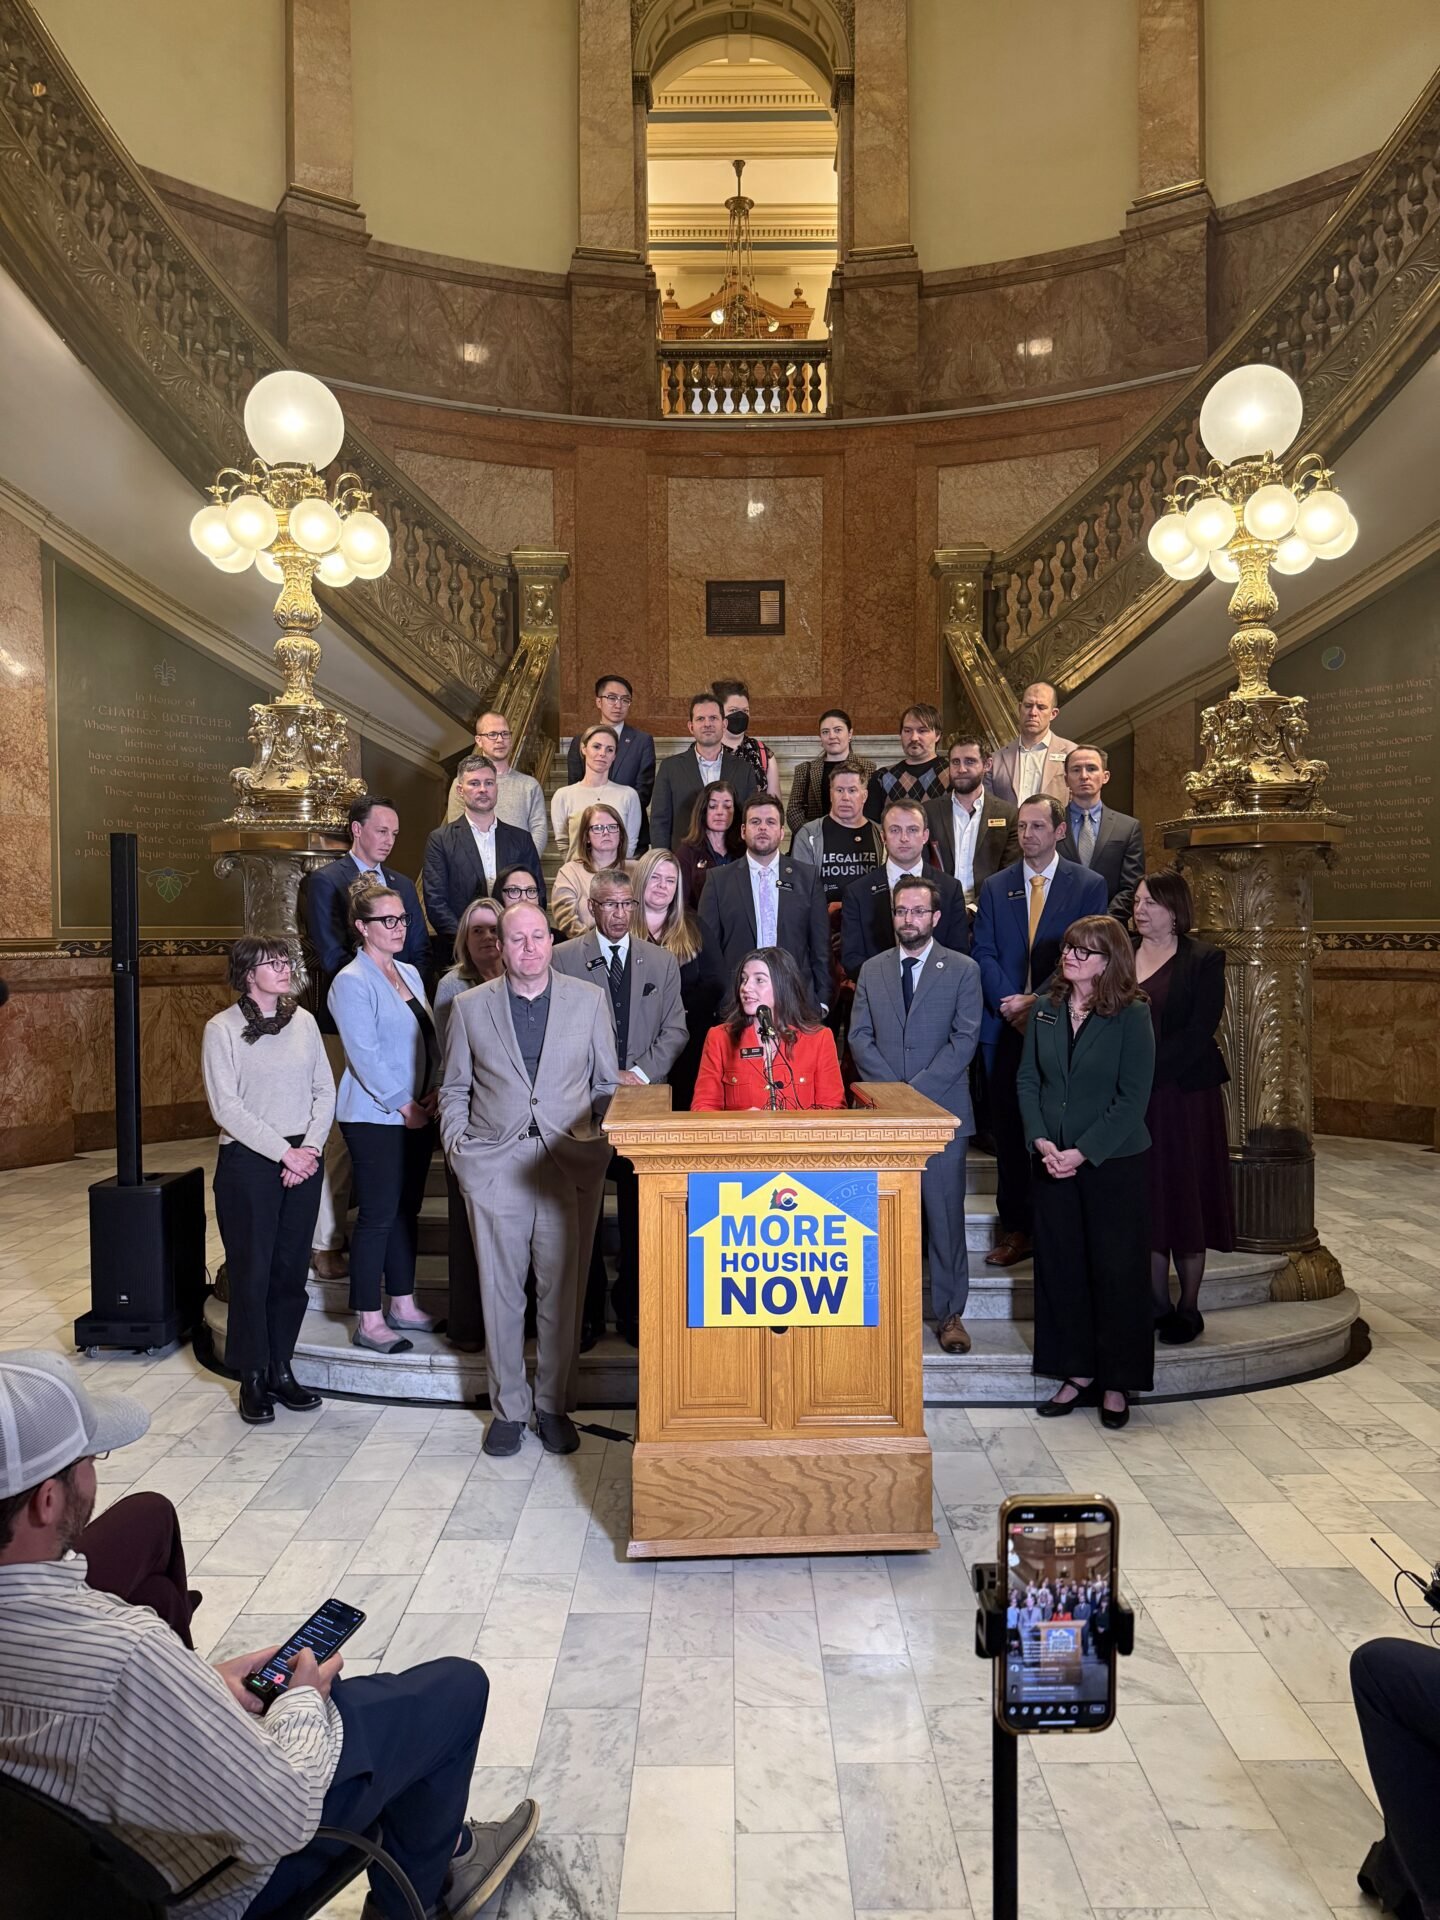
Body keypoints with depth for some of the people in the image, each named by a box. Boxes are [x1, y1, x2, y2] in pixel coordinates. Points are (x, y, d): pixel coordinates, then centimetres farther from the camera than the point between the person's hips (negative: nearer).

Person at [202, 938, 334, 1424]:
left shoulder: (303, 1021, 6)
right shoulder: (222, 1029, -5)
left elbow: (325, 1091, 7)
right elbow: (226, 1107, -11)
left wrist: (310, 1147, -7)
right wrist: (283, 1152, -14)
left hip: (304, 1159, 4)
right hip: (248, 1162, -4)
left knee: (292, 1268, 8)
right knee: (251, 1270, 2)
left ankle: (280, 1369, 22)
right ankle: (252, 1378, 17)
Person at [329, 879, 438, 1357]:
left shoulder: (409, 974, 13)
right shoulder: (352, 982, -11)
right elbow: (365, 1055, -16)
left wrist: (433, 1094, 1)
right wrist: (402, 1105, -14)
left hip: (418, 1114, 7)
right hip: (376, 1116, -7)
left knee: (406, 1211, 14)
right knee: (378, 1216, -2)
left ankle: (402, 1305, 25)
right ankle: (368, 1322, 8)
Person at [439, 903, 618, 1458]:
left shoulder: (589, 999, 7)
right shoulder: (469, 1006, 7)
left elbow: (606, 1084, 11)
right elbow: (455, 1089, 14)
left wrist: (600, 1143, 1)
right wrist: (458, 1148, 3)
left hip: (570, 1163, 0)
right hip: (494, 1164, 0)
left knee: (563, 1290, 5)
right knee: (500, 1290, 5)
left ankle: (554, 1406, 20)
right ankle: (507, 1407, 21)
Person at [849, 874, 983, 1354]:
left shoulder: (963, 970, 2)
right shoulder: (872, 971, 11)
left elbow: (964, 1039, -5)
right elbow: (859, 1037, 5)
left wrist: (917, 1090, -12)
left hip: (942, 1111, -2)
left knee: (945, 1212, 2)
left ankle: (950, 1312, 14)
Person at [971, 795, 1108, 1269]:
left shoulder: (1089, 885, 3)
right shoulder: (995, 887, 11)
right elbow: (983, 953, 5)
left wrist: (1038, 1001, -13)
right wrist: (1010, 1003, -10)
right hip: (1006, 1026, 2)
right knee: (1009, 1130, 5)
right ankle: (1015, 1228, 15)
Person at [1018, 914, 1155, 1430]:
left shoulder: (1132, 1016, -9)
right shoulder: (1045, 1011, 4)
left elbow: (1132, 1098, -13)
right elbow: (1026, 1080, 5)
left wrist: (1082, 1152, -17)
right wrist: (1040, 1140, -10)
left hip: (1115, 1164, -4)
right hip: (1053, 1164, 4)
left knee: (1117, 1272, 5)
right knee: (1060, 1268, 10)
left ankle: (1116, 1383, 19)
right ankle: (1077, 1372, 25)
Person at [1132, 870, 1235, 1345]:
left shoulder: (1203, 960, -3)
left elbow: (1198, 1033, -11)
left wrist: (1148, 1071, -18)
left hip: (1184, 1093, -3)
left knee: (1185, 1194, 4)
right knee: (1145, 1198, 8)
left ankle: (1189, 1308, 16)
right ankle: (1157, 1305, 19)